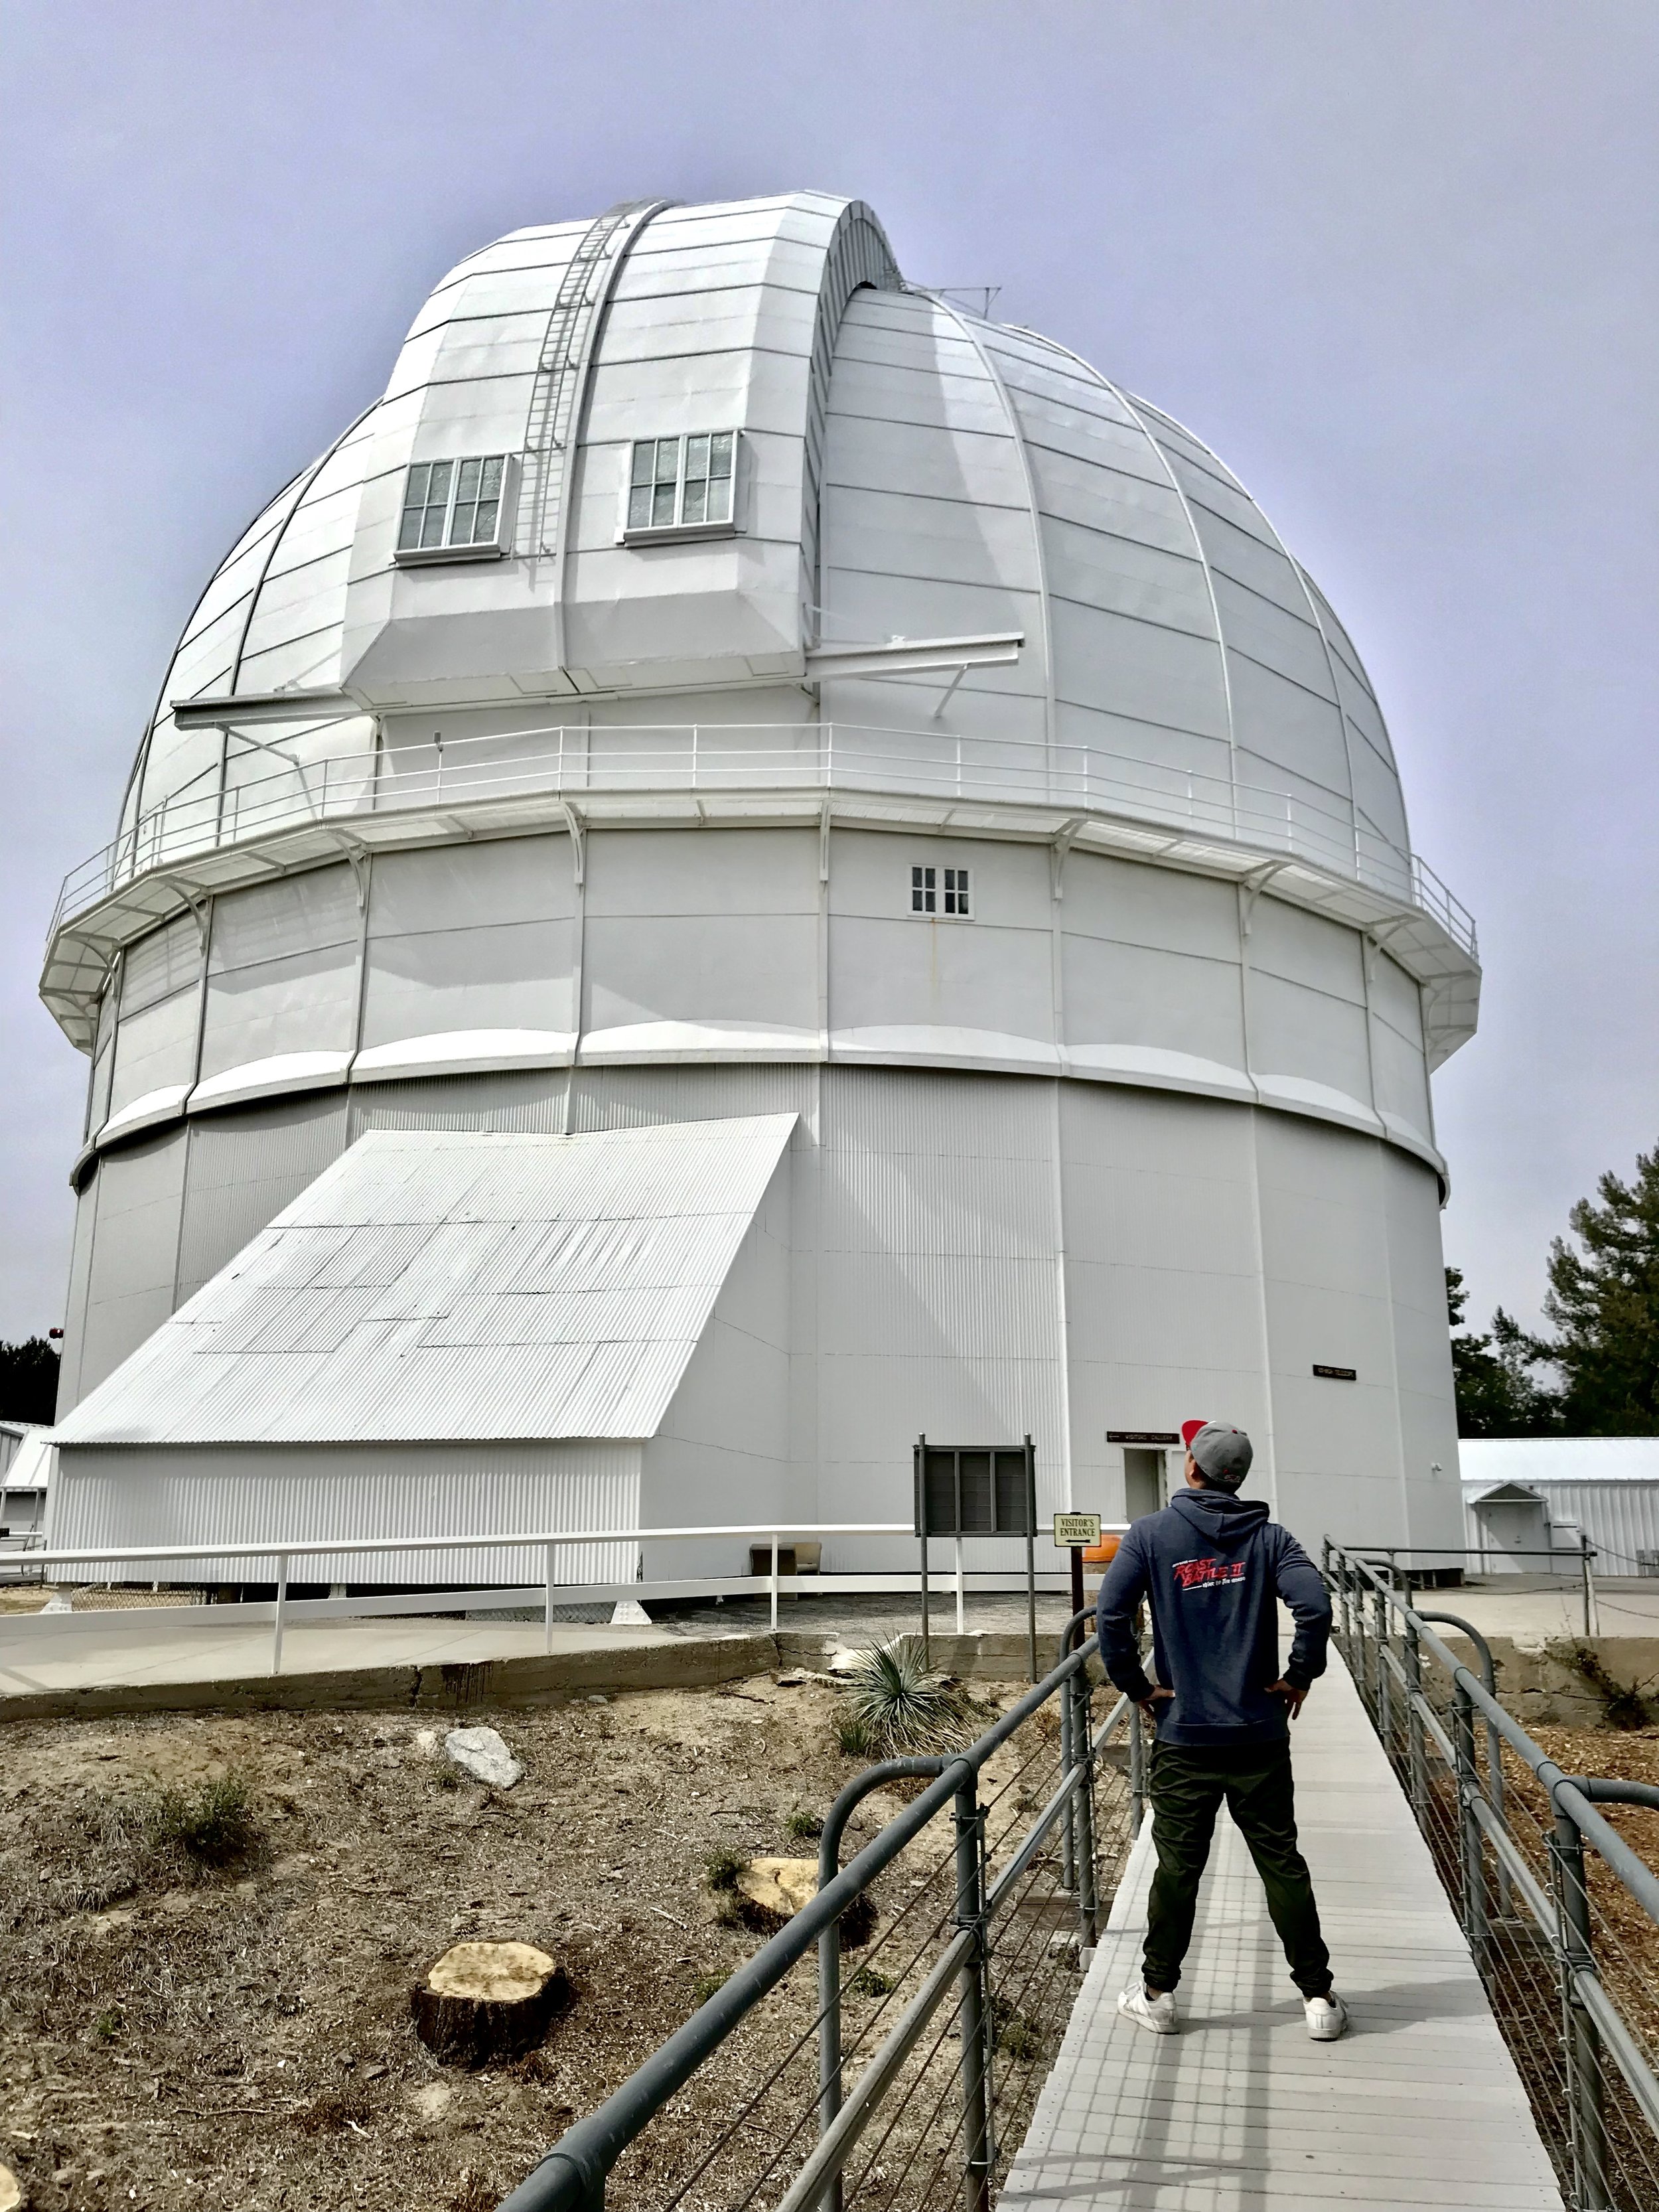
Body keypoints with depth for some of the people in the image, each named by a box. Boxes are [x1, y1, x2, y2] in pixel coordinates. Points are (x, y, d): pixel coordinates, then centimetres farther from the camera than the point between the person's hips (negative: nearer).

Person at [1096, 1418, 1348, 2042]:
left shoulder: (1151, 1532, -4)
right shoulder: (1267, 1536, -1)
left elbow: (1111, 1613, -13)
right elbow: (1315, 1606, -15)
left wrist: (1136, 1686, -3)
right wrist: (1300, 1676, -1)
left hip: (1184, 1737, -1)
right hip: (1261, 1737, 1)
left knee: (1176, 1867, 9)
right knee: (1283, 1865, 10)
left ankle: (1157, 1994, 20)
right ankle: (1318, 1996, 17)